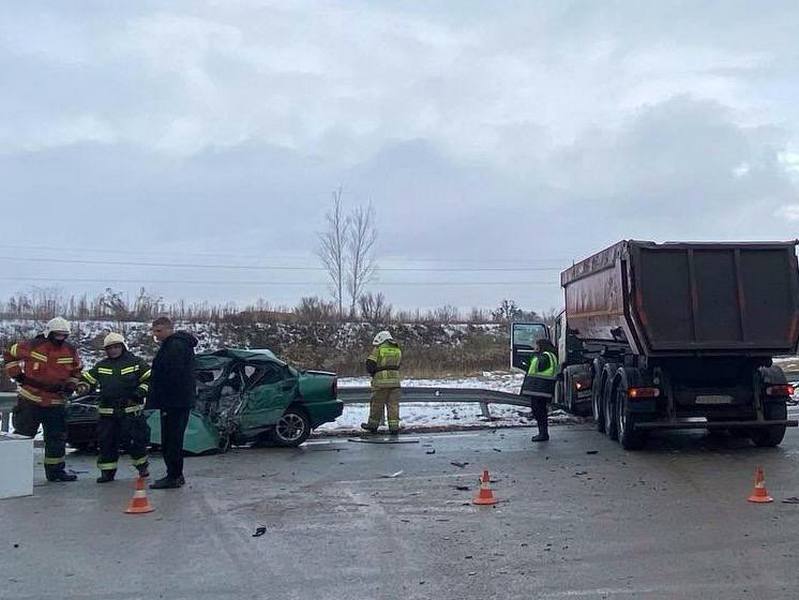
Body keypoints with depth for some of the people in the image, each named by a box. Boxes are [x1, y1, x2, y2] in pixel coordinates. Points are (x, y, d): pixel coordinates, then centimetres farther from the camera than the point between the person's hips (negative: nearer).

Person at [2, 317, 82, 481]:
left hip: (55, 401, 4)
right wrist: (16, 373, -2)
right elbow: (10, 354, 5)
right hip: (30, 398, -4)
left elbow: (76, 371, 18)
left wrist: (71, 385, 3)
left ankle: (56, 469, 21)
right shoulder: (32, 346, -9)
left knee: (58, 436, 9)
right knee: (23, 433, -1)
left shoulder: (70, 351, 3)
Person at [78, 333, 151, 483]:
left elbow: (149, 379, 1)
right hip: (107, 413, 3)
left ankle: (142, 466, 17)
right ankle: (107, 471, 15)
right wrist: (82, 385, -6)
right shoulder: (101, 366, 11)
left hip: (131, 411, -3)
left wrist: (140, 392, -9)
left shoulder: (135, 362, 1)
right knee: (106, 442, 4)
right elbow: (88, 378, 16)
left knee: (136, 440, -2)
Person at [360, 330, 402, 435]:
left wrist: (372, 373, 11)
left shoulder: (378, 349, -3)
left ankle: (373, 425, 17)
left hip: (381, 380, -4)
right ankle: (394, 426, 4)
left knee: (377, 404, 7)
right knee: (393, 404, 6)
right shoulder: (398, 350, 13)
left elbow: (370, 364, -7)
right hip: (395, 380, 4)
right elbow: (398, 365, 16)